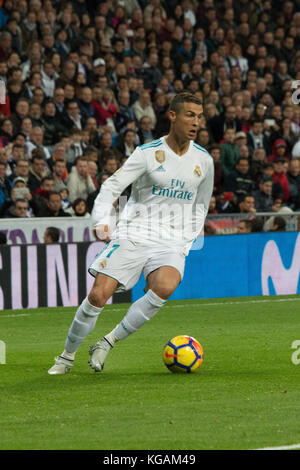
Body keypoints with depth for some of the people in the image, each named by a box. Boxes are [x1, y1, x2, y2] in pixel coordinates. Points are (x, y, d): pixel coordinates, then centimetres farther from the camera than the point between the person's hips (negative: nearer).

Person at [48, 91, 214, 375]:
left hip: (171, 243, 2)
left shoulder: (204, 160, 8)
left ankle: (109, 341, -15)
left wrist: (188, 240, 11)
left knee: (165, 287, -30)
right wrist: (102, 221, -25)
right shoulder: (148, 153, -3)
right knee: (98, 296, -13)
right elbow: (112, 186, -8)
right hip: (133, 234, -2)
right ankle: (67, 356, 10)